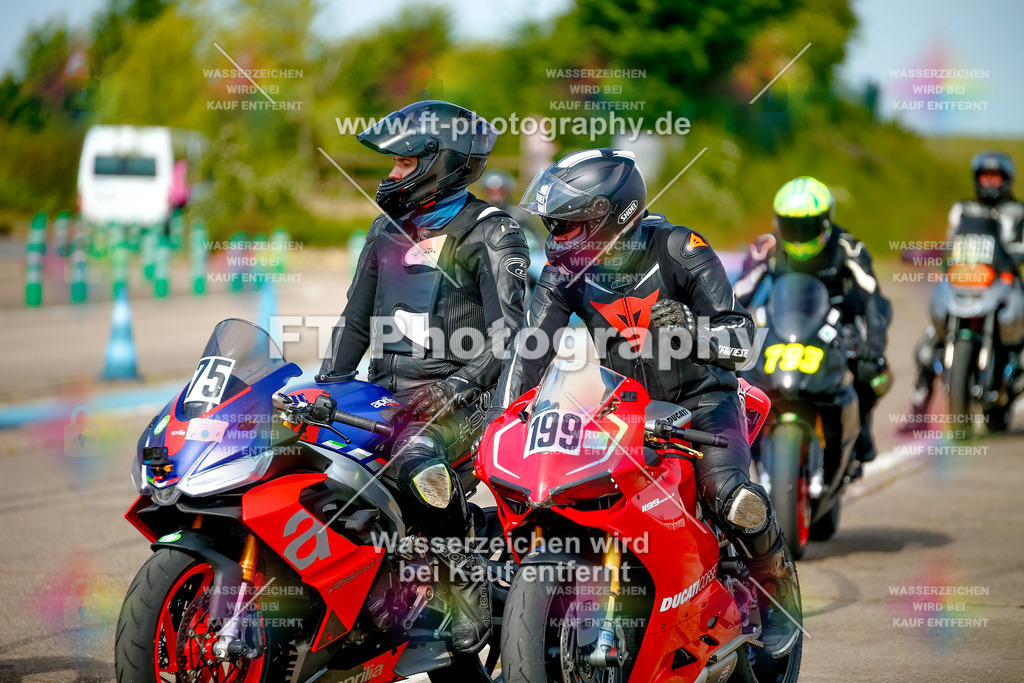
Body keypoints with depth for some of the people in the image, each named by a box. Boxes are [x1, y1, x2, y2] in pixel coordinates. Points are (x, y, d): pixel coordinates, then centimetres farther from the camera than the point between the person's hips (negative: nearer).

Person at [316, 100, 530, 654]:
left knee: (415, 458, -37)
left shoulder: (490, 233, -3)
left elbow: (509, 326, -13)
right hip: (384, 390, 7)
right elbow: (357, 318, 25)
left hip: (453, 399, -7)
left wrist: (460, 386, -26)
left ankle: (466, 579, -21)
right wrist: (327, 383, 12)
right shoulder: (389, 227, 19)